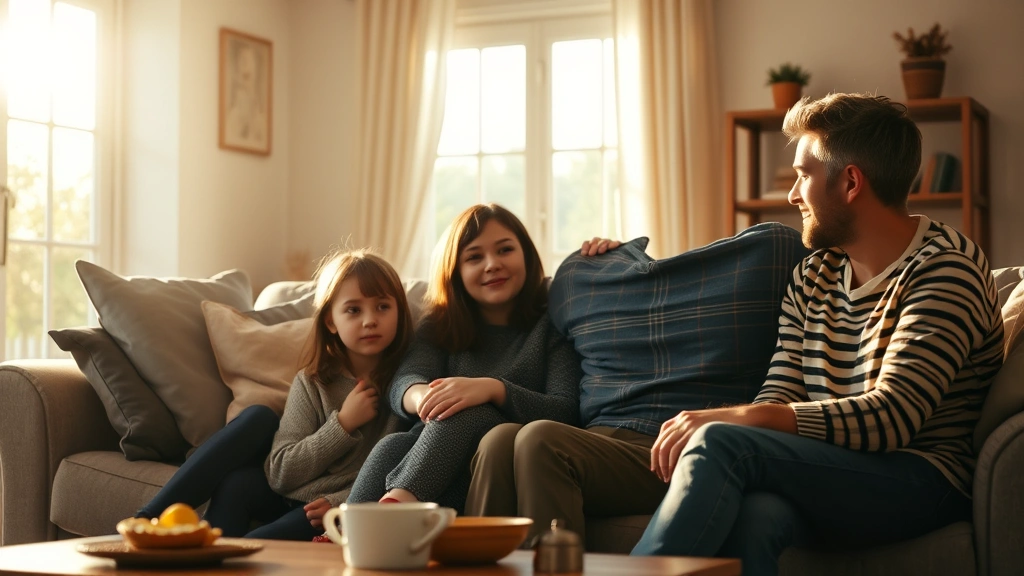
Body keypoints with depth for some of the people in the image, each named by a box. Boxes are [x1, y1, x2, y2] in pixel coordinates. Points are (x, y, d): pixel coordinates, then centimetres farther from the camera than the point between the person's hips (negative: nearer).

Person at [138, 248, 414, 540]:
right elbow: (281, 473, -5)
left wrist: (337, 503, -23)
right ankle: (148, 520, -14)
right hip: (290, 500, 4)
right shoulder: (311, 383, 2)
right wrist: (343, 424, -14)